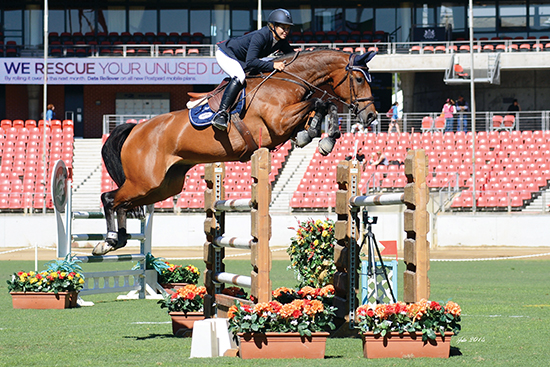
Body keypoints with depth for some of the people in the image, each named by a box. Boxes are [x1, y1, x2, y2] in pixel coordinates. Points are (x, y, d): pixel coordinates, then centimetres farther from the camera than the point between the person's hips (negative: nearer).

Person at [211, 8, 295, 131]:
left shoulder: (281, 42, -6)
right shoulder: (260, 36, -32)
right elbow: (250, 62, -38)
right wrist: (272, 65, -41)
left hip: (240, 61, 10)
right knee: (239, 77, -35)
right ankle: (221, 113, -39)